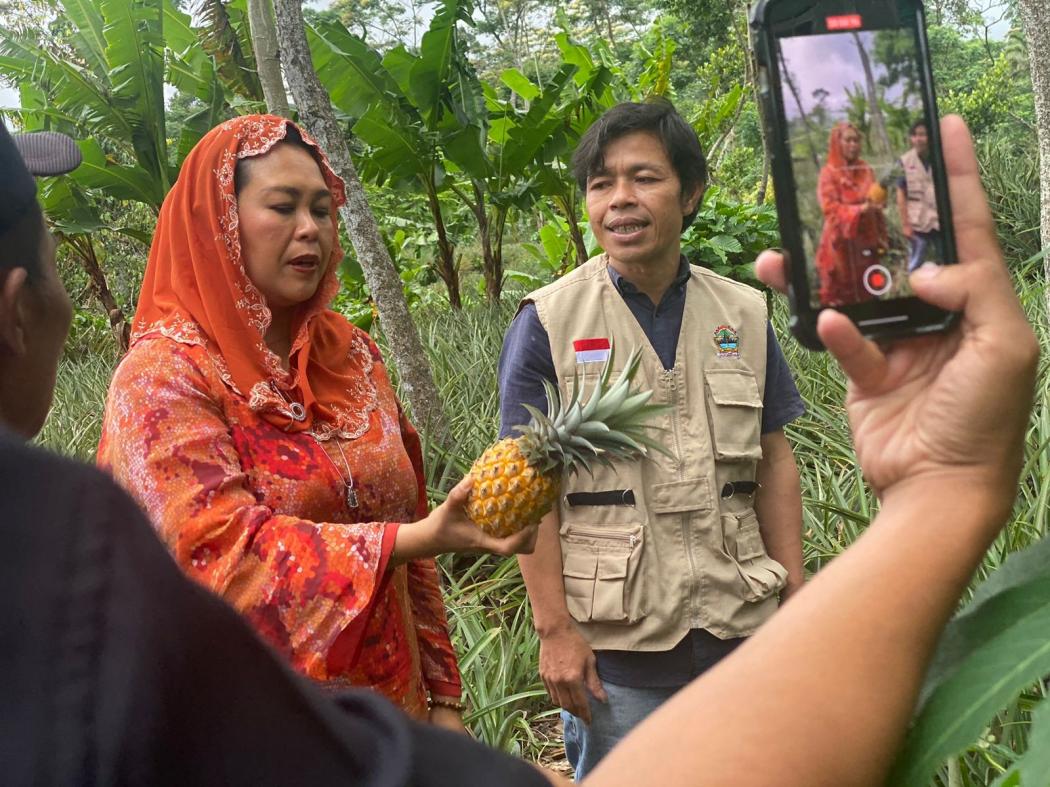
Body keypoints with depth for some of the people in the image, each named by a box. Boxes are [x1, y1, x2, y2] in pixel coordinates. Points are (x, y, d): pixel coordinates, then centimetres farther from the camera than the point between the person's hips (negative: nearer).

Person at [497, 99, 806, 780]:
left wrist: (797, 596, 6)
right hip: (615, 645, -3)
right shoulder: (548, 323, -6)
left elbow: (774, 462, 9)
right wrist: (555, 629, -11)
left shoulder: (743, 314, 4)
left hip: (740, 629, 3)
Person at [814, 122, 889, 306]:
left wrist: (882, 237, 10)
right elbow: (830, 208, -16)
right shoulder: (829, 173, -6)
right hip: (842, 243, -5)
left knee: (868, 292, 8)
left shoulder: (866, 170, 9)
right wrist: (860, 209, -28)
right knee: (840, 294, -2)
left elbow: (877, 206, 13)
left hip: (866, 240, 5)